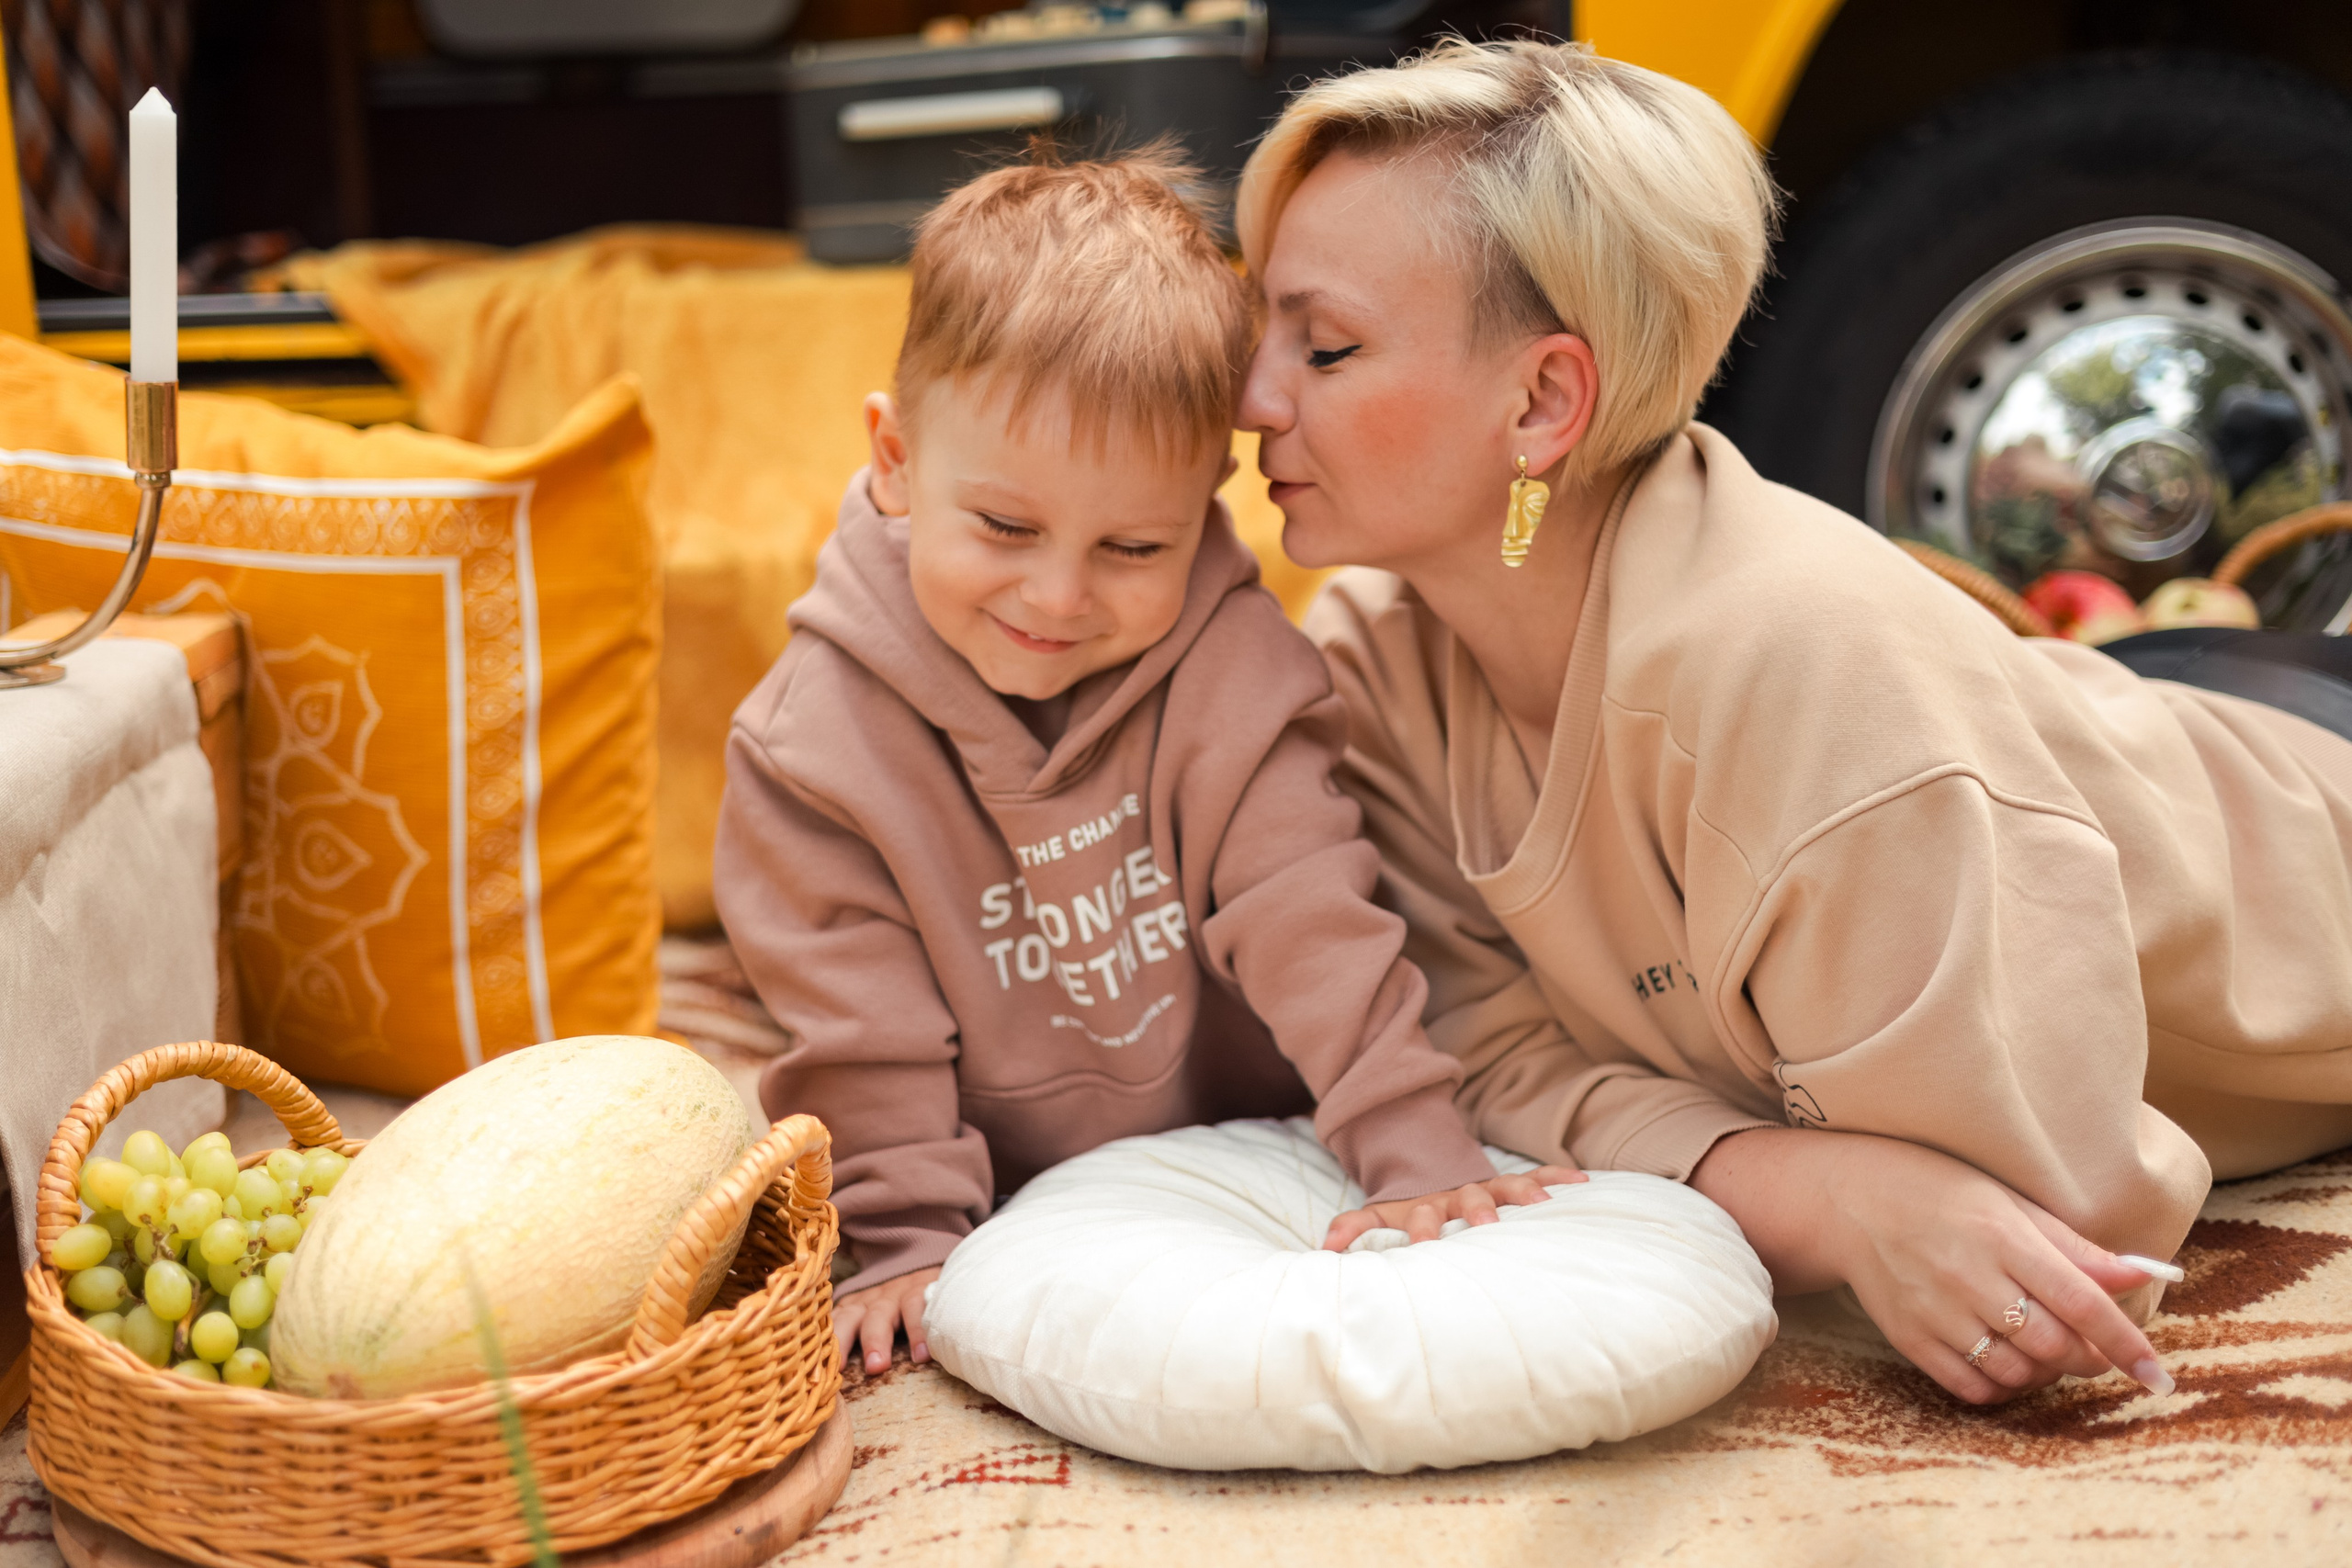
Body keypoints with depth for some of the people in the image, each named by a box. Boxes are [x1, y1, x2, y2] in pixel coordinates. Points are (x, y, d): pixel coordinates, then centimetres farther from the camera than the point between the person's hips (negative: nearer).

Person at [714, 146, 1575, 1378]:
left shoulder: (1231, 672, -16)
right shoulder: (818, 734, -17)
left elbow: (1312, 926, -16)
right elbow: (861, 1027, -12)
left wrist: (1424, 1163, -22)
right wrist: (909, 1240, -17)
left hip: (1239, 1159, 0)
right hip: (1005, 1201, 1)